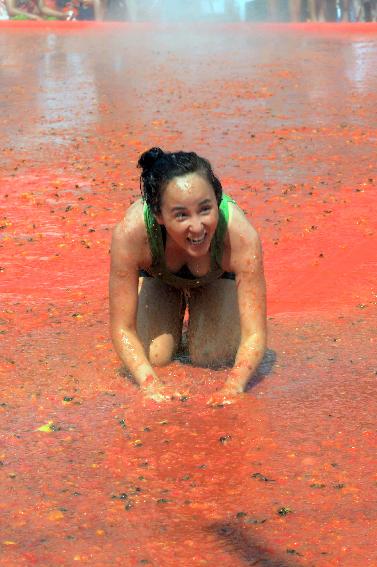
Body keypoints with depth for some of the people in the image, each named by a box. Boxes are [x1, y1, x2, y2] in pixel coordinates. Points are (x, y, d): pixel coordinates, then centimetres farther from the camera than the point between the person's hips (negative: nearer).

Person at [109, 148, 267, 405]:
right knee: (156, 356, -9)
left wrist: (233, 386, -55)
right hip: (158, 278, 0)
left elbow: (255, 333, -39)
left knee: (211, 359, -8)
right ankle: (174, 324, 27)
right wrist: (150, 384, -48)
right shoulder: (130, 233, -44)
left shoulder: (241, 236, -45)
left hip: (218, 279, 0)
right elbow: (122, 329, -34)